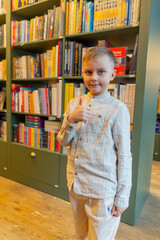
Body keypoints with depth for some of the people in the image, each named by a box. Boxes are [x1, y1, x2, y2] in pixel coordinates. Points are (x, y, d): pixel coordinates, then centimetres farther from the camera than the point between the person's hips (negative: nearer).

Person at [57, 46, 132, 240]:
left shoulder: (117, 109, -14)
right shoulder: (74, 104, 2)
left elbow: (124, 156, -11)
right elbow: (63, 141, 3)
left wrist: (122, 197, -8)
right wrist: (71, 120, -17)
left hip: (103, 191, -5)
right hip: (75, 185, 6)